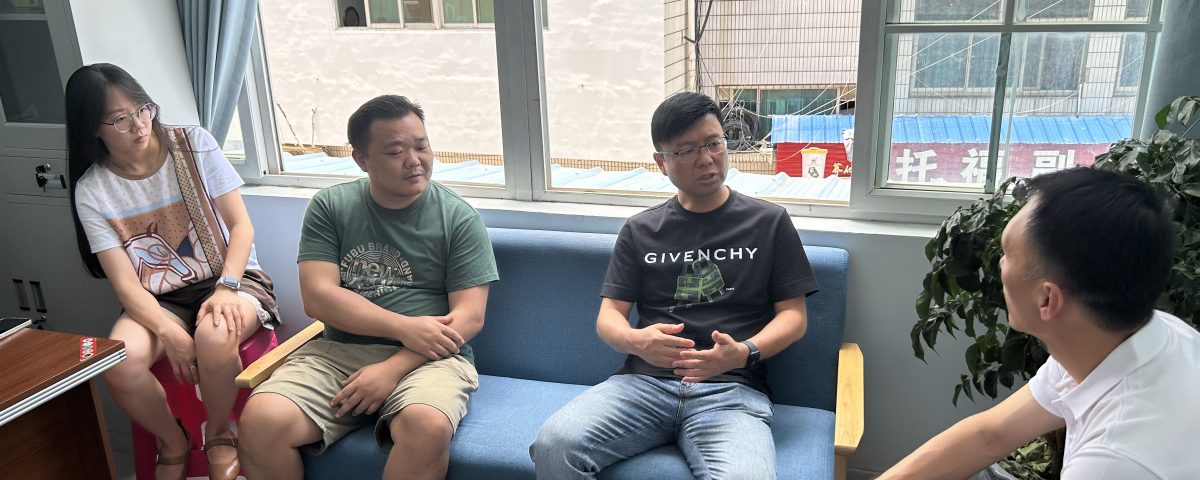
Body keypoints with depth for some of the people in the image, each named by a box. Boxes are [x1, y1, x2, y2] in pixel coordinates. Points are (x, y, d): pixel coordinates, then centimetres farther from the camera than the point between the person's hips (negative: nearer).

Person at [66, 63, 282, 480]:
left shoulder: (193, 144, -4)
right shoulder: (91, 191, -3)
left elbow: (241, 225, -4)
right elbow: (124, 281, -9)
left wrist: (226, 288, -20)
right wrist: (167, 331, -27)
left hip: (230, 279, -1)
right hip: (157, 300, 2)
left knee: (214, 338, -36)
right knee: (120, 364, -30)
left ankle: (219, 435, -3)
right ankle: (173, 445, 3)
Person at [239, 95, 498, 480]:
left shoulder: (459, 218, 2)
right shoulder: (330, 207, 8)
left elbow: (469, 316, -4)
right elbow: (318, 296, -3)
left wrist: (393, 369, -16)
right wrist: (404, 327, -14)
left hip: (426, 358, -2)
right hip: (339, 350, 2)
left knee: (427, 427, -34)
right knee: (260, 420, -24)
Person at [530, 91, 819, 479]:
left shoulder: (769, 222, 11)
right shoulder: (640, 230, 16)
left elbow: (794, 316, 8)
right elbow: (609, 315, 11)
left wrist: (743, 353, -14)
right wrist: (636, 341, -14)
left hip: (731, 391, -1)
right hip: (645, 380, 2)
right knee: (553, 446, -27)